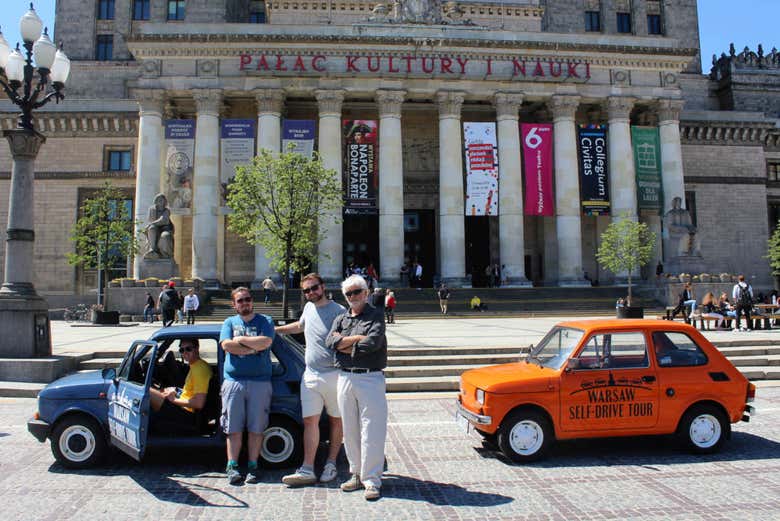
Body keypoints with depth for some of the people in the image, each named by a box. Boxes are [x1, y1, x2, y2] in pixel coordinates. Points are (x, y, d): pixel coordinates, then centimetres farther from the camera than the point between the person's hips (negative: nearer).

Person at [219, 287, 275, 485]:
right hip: (233, 381, 1)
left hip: (260, 382, -1)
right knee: (234, 428, 1)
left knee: (256, 428, 2)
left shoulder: (265, 321, 8)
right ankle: (232, 466, 9)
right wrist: (253, 347, -7)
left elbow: (265, 342, -10)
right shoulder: (229, 322, 14)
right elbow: (226, 345, -3)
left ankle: (252, 466, 11)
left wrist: (240, 339, -4)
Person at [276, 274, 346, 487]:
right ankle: (307, 471, 3)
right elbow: (300, 326, 34)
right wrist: (274, 329, 35)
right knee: (310, 421, 1)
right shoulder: (308, 308, 12)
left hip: (334, 375, -5)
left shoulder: (338, 311, -9)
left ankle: (331, 464, 20)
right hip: (310, 375, 5)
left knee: (336, 421, 9)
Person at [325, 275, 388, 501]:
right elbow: (330, 342, -1)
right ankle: (357, 474, 23)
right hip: (345, 378, 5)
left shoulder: (375, 316, 2)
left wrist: (344, 343, -6)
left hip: (370, 378, -5)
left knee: (371, 431, -4)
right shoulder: (341, 319, 16)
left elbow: (373, 342, -15)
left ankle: (372, 480, 4)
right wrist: (358, 338, -10)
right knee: (350, 431, 11)